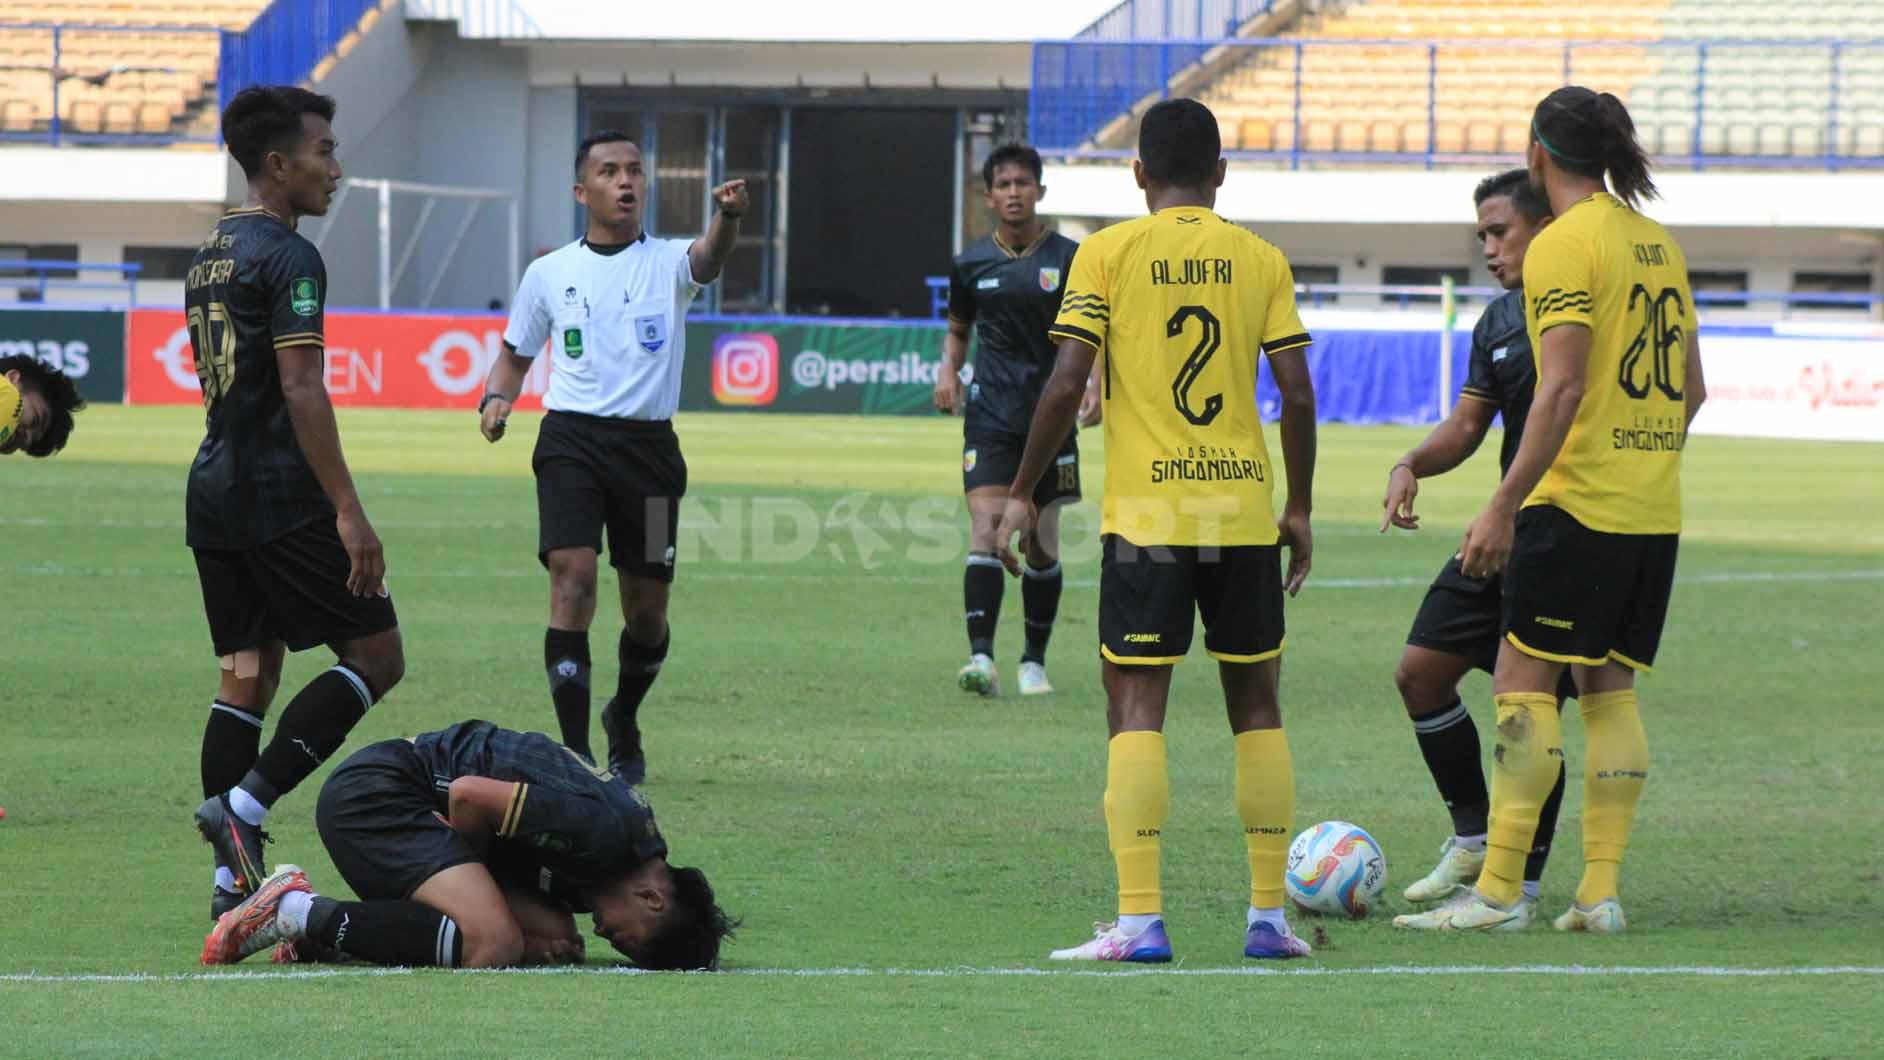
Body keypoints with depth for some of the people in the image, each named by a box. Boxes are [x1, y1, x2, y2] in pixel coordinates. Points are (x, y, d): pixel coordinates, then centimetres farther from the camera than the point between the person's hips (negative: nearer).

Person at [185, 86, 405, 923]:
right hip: (281, 497, -9)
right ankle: (244, 803, -12)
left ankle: (234, 880, 4)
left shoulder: (208, 256, 16)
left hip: (213, 491, 9)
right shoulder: (288, 258, -12)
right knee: (376, 656, -2)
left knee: (247, 674, 9)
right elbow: (301, 391, -19)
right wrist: (348, 510, -20)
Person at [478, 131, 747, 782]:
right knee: (573, 576, -19)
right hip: (571, 441, 0)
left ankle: (624, 721, 35)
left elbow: (707, 259, -22)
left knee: (647, 607, 6)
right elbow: (515, 354, 20)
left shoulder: (667, 263, 2)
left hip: (649, 446, 0)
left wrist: (726, 218, -45)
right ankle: (574, 748, -17)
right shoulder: (549, 274, 8)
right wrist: (496, 399, -2)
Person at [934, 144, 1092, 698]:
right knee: (986, 528, -16)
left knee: (1041, 543, 7)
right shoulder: (972, 264, 5)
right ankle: (981, 657, -24)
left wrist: (1095, 382, -13)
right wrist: (948, 370, 1)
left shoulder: (1069, 259, -1)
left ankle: (1034, 662, 20)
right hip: (990, 416, 0)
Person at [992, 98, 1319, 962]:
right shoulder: (1261, 259, 5)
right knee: (1255, 704, 13)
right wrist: (1299, 510, 11)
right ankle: (1268, 916, 13)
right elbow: (1297, 394, 1)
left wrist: (1021, 494, 1)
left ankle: (1140, 921, -11)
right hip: (1245, 513, 3)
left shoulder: (1109, 254, -1)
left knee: (1136, 709, -2)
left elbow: (1066, 384, -8)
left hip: (1144, 515, -2)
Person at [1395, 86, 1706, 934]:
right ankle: (1601, 890, 6)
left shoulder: (1564, 245, -11)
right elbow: (1691, 386, 16)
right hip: (1655, 509, 8)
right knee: (1609, 686, 10)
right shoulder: (1657, 242, 12)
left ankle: (1499, 888, -8)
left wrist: (1503, 506, -17)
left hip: (1578, 499, -8)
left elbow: (1562, 389, -19)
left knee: (1524, 681, -5)